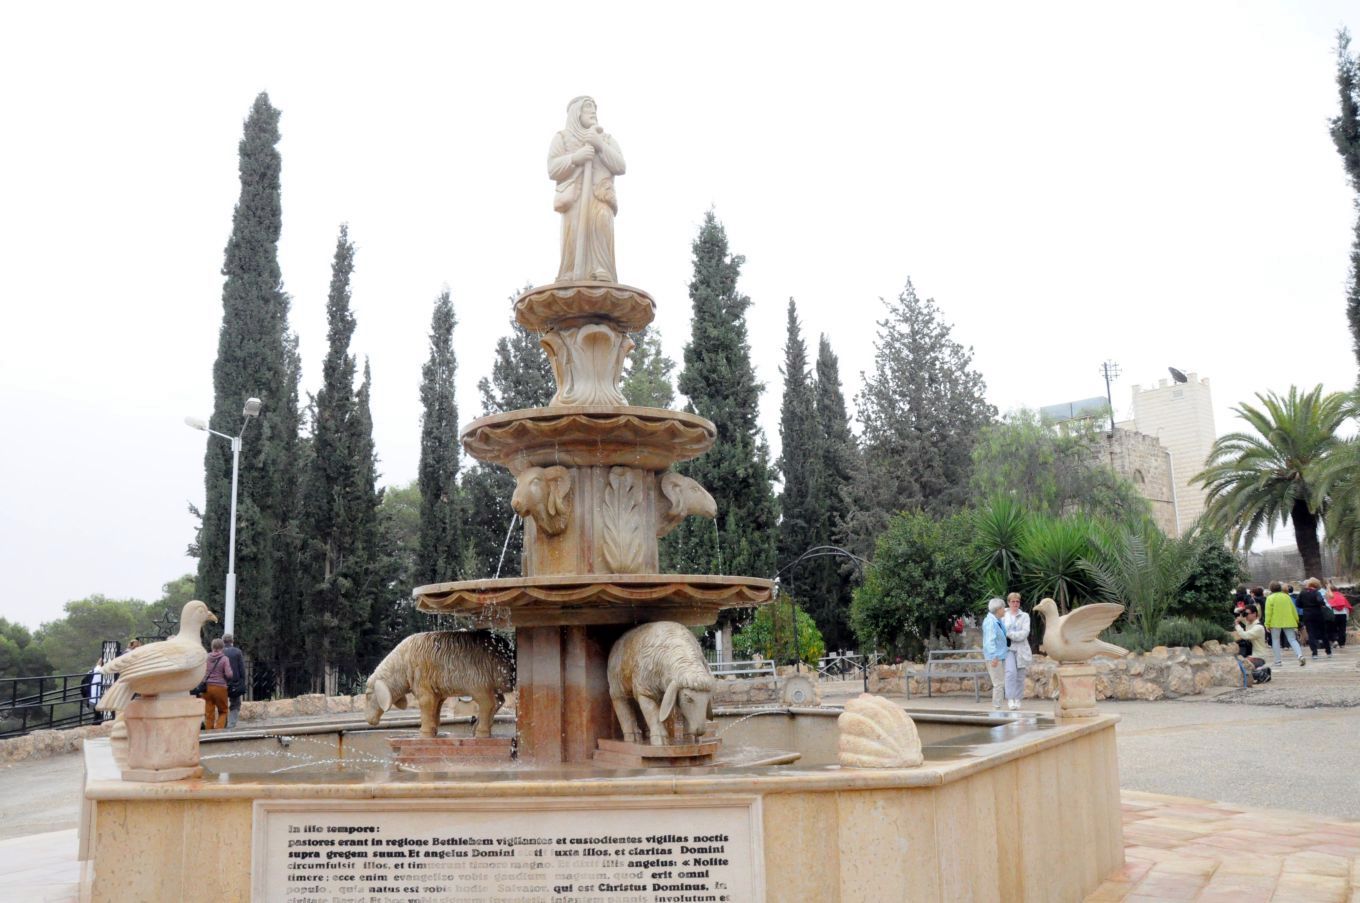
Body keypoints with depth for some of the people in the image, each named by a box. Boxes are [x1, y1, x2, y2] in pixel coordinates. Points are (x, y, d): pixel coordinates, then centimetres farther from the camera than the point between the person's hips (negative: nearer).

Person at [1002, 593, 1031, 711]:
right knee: (1011, 672, -19)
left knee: (1020, 675, 3)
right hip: (1008, 648, -2)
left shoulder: (1024, 616, 8)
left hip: (1021, 649, 2)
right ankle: (1010, 699, -20)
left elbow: (1025, 633, -5)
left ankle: (1018, 699, 14)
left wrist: (1009, 634, -14)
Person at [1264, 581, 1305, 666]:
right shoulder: (1286, 596, 10)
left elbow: (1268, 612, -10)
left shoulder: (1270, 598, -5)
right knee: (1292, 640, 5)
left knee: (1276, 641, 8)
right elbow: (1294, 610, 13)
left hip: (1275, 623, -3)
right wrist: (1296, 621, 22)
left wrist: (1267, 624, -7)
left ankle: (1278, 661, 7)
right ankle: (1300, 655, -19)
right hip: (1289, 622, 3)